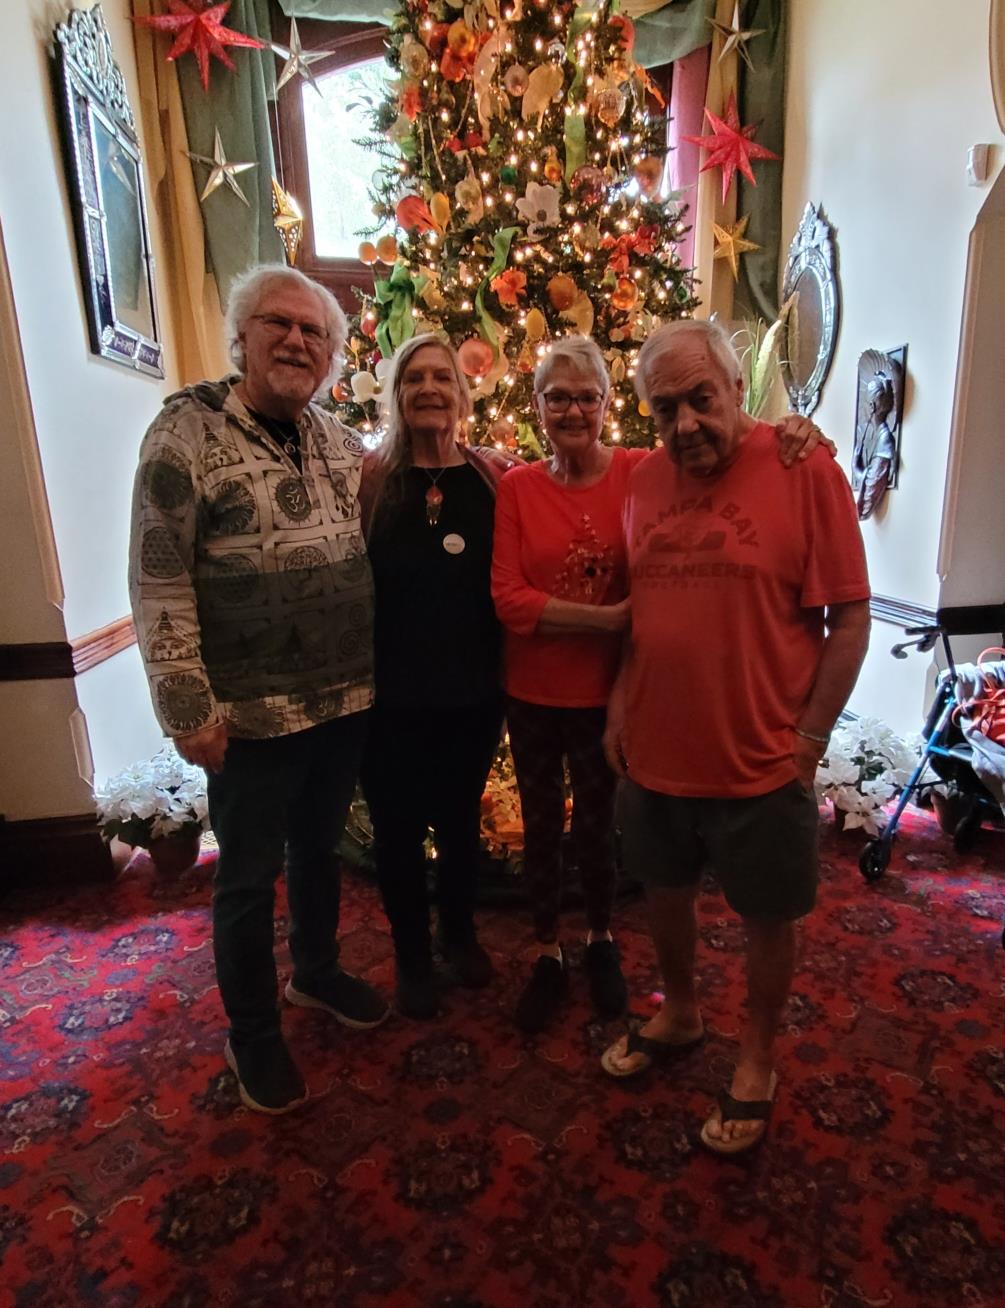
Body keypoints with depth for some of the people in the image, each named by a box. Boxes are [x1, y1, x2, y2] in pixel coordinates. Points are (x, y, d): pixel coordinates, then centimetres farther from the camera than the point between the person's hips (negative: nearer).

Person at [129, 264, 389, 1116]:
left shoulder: (342, 440, 7)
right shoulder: (188, 431, -10)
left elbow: (373, 546, 18)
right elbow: (158, 583, -13)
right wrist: (189, 706, -16)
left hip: (347, 697, 6)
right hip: (252, 711, -5)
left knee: (321, 845, 22)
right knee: (251, 874, 11)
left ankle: (317, 971, 46)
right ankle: (252, 1034, 33)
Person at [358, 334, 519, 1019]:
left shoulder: (496, 476, -2)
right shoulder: (368, 479, -5)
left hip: (473, 689, 2)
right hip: (391, 694, -1)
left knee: (460, 819, 19)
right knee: (399, 827, 13)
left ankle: (460, 931, 46)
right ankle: (412, 956, 38)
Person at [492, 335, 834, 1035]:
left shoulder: (641, 473, -8)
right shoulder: (517, 487, -6)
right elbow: (508, 597, -13)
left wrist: (789, 433, -30)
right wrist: (606, 617, -21)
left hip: (604, 691, -1)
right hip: (531, 690, 1)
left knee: (596, 823, 17)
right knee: (541, 823, 16)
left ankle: (601, 938, 45)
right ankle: (547, 953, 40)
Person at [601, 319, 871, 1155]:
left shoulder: (804, 469, -12)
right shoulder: (646, 480, 3)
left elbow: (849, 618, -10)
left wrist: (810, 738, -11)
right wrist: (620, 706, 7)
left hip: (762, 760, -4)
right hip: (655, 749, 5)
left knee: (769, 914, 15)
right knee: (665, 889, 21)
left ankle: (758, 1059, 40)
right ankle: (680, 1013, 48)